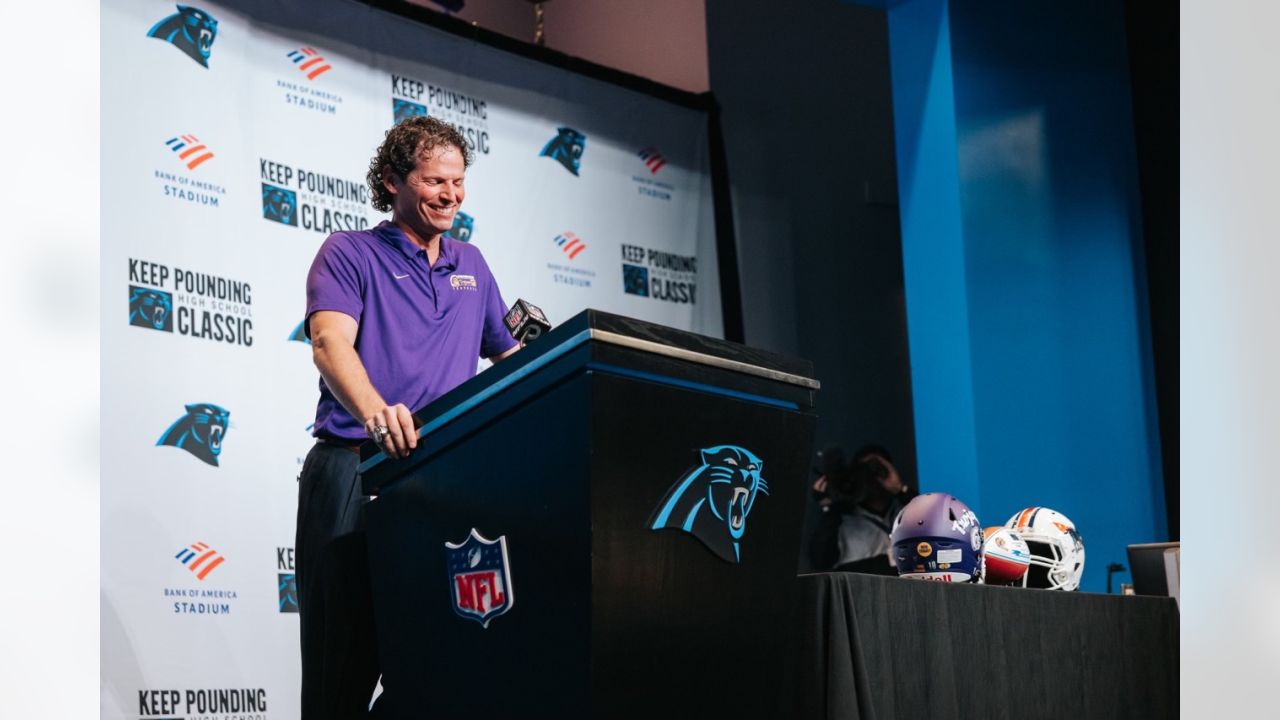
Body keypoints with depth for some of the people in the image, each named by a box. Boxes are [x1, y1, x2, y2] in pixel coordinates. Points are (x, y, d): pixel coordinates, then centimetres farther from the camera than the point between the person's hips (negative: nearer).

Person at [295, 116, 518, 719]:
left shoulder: (470, 265, 19)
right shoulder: (350, 253, 1)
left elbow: (511, 355, 28)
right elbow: (331, 344, -17)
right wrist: (375, 412, -37)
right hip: (354, 471, -5)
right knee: (345, 658, -5)